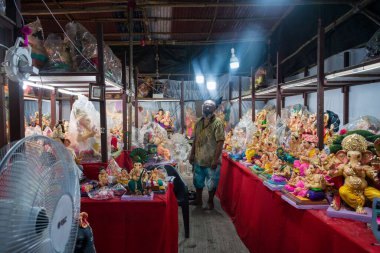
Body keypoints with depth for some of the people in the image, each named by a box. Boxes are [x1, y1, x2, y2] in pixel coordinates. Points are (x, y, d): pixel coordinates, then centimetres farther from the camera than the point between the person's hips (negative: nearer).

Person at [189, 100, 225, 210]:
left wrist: (215, 159, -20)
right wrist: (192, 154, 12)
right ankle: (198, 200, 34)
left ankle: (210, 202, 25)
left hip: (211, 160, -6)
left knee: (211, 182, 8)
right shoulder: (199, 123, 7)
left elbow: (220, 142, -17)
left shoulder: (217, 123, -13)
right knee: (198, 181, 18)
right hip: (199, 159, 6)